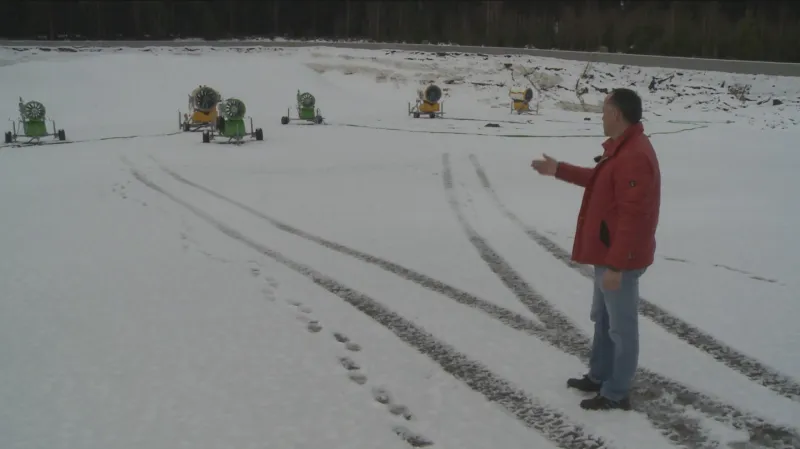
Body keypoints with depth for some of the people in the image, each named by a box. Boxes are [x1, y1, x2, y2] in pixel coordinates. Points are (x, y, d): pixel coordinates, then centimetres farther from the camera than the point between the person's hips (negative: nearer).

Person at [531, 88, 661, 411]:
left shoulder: (634, 157, -26)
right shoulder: (622, 148, 9)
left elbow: (632, 217, -28)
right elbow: (598, 179, 27)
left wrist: (616, 265, -27)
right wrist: (559, 170, 27)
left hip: (620, 260, -11)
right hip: (608, 254, 11)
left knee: (621, 326, 2)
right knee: (603, 319, 22)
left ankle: (616, 394, 13)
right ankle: (598, 376, 37)